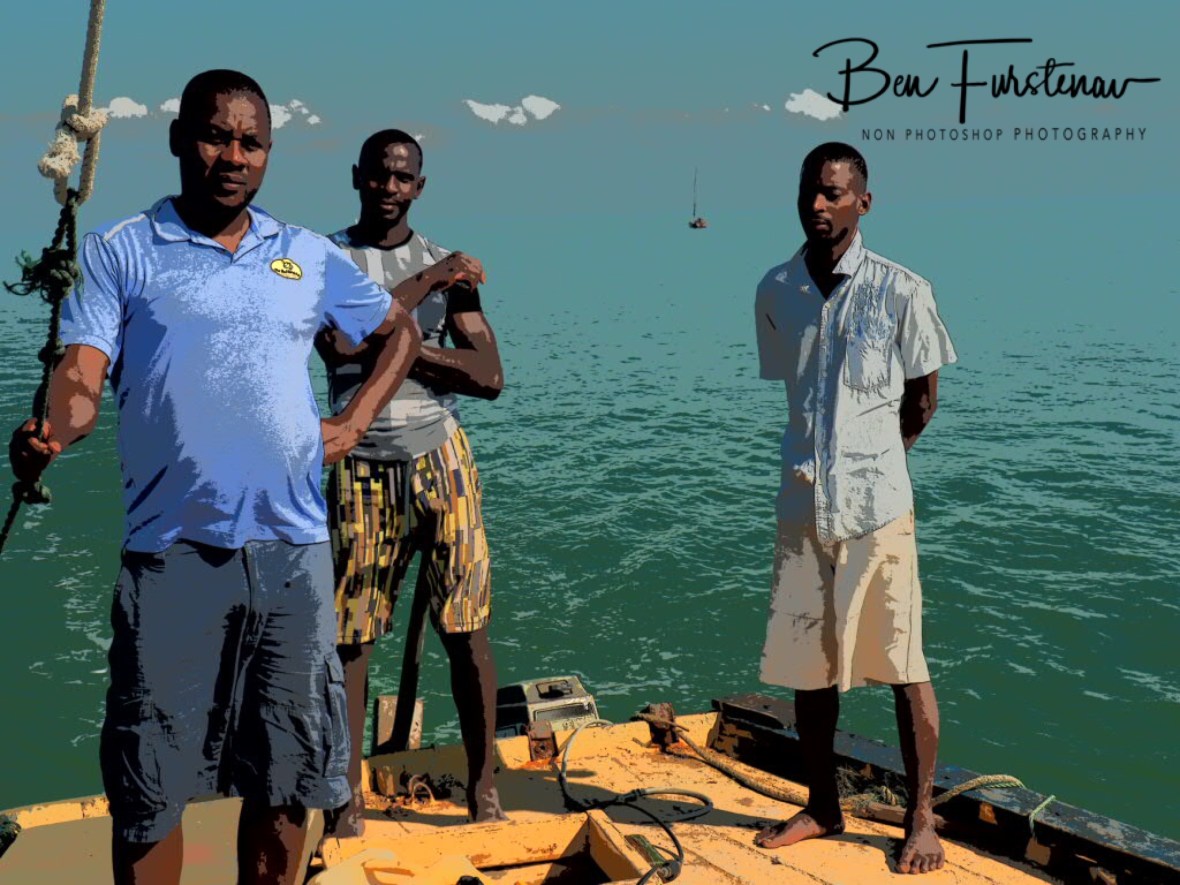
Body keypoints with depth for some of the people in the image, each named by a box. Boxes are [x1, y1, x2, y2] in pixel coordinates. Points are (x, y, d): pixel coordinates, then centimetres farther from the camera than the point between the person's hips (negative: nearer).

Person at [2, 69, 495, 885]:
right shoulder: (122, 252, 3)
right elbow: (82, 376, -8)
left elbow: (401, 332, 25)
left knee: (288, 776, 11)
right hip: (170, 554, -3)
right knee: (149, 786, 2)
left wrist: (352, 425, 10)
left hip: (292, 551, 3)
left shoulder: (311, 258, 12)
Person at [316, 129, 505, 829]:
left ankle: (484, 783, 13)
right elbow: (340, 343, -16)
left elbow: (490, 378, -2)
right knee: (350, 636, 1)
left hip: (439, 460, 1)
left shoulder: (448, 268, 7)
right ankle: (350, 792, 11)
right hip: (361, 466, -1)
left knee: (466, 629, 2)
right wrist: (425, 283, -14)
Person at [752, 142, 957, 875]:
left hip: (877, 502, -4)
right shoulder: (775, 291, 3)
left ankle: (922, 819, 16)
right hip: (803, 502, 4)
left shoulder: (901, 291, -9)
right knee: (808, 664, 12)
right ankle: (823, 807, 28)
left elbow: (923, 399, 2)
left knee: (902, 662, 3)